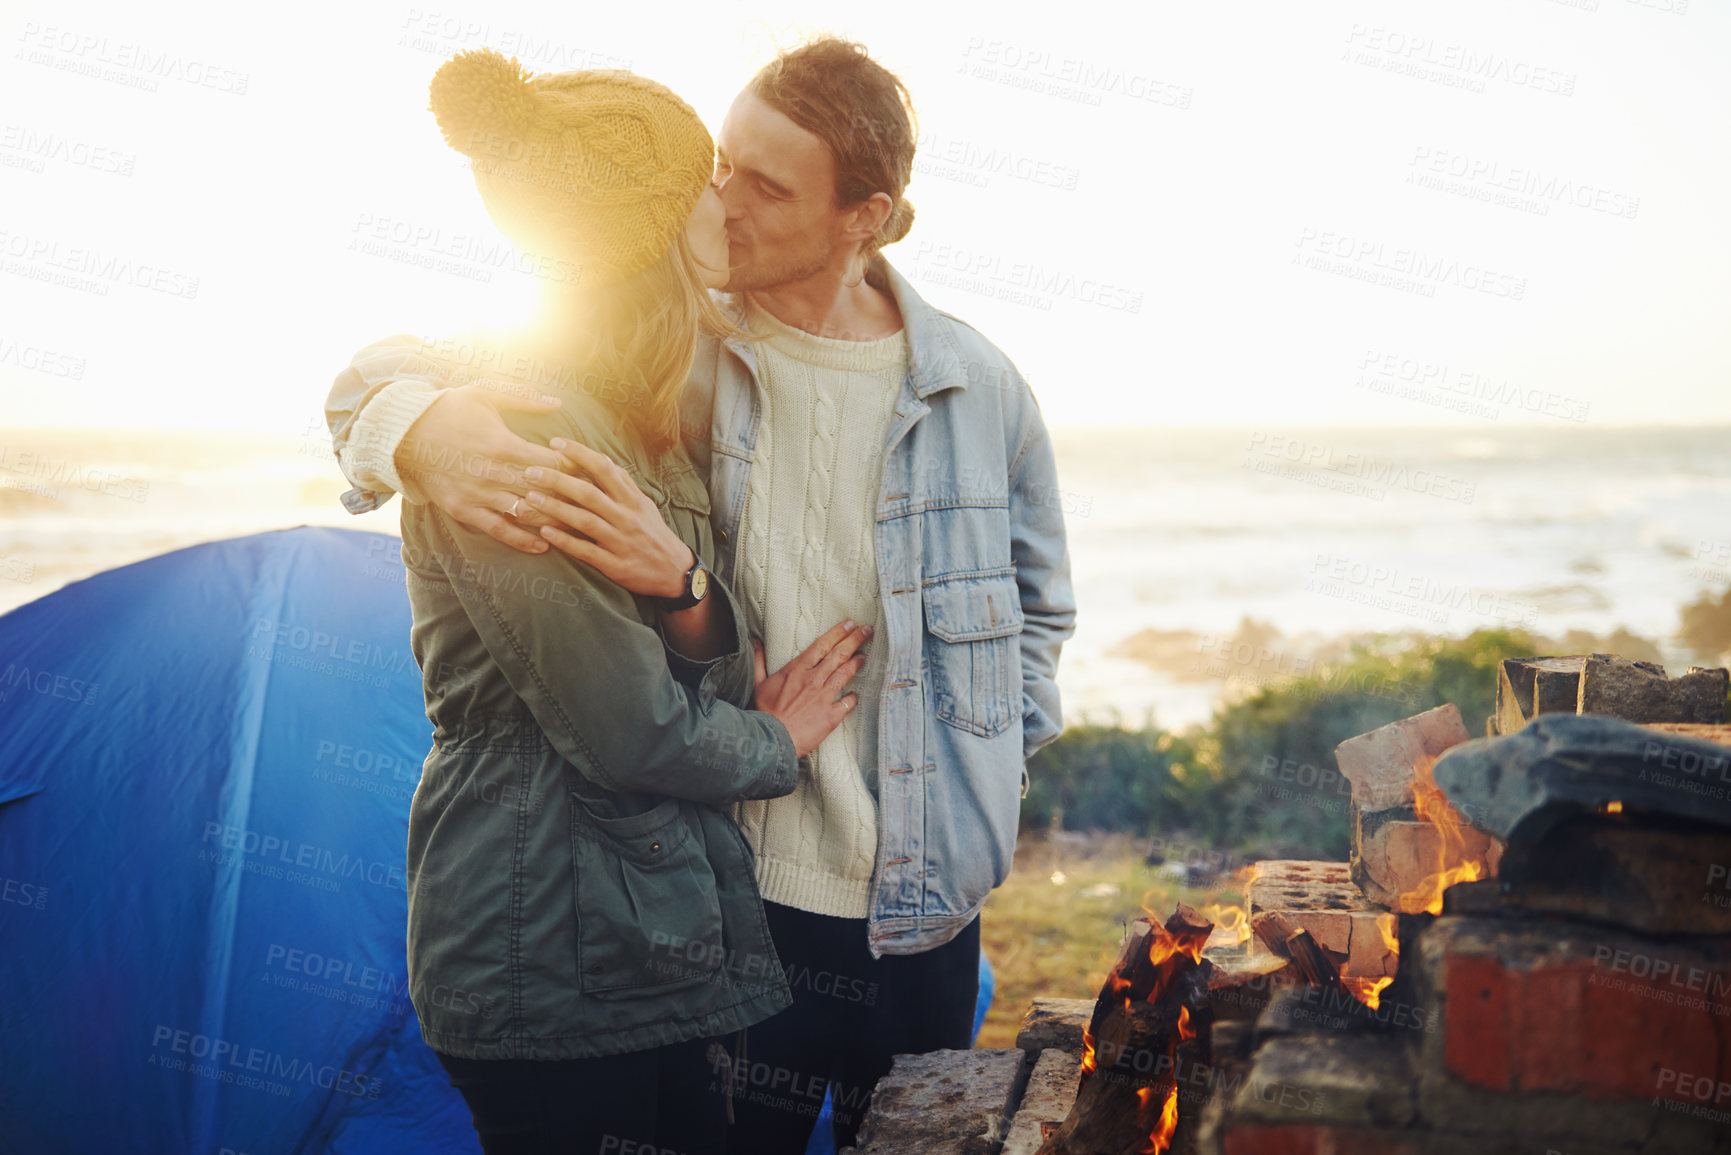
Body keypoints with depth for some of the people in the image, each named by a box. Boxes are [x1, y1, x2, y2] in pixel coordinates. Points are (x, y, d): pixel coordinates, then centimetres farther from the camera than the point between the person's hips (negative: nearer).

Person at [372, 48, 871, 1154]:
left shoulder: (642, 424, 10)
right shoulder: (514, 432, -20)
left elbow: (724, 679, 7)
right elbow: (628, 731, -21)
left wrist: (682, 584, -16)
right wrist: (778, 745, -1)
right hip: (553, 962, -8)